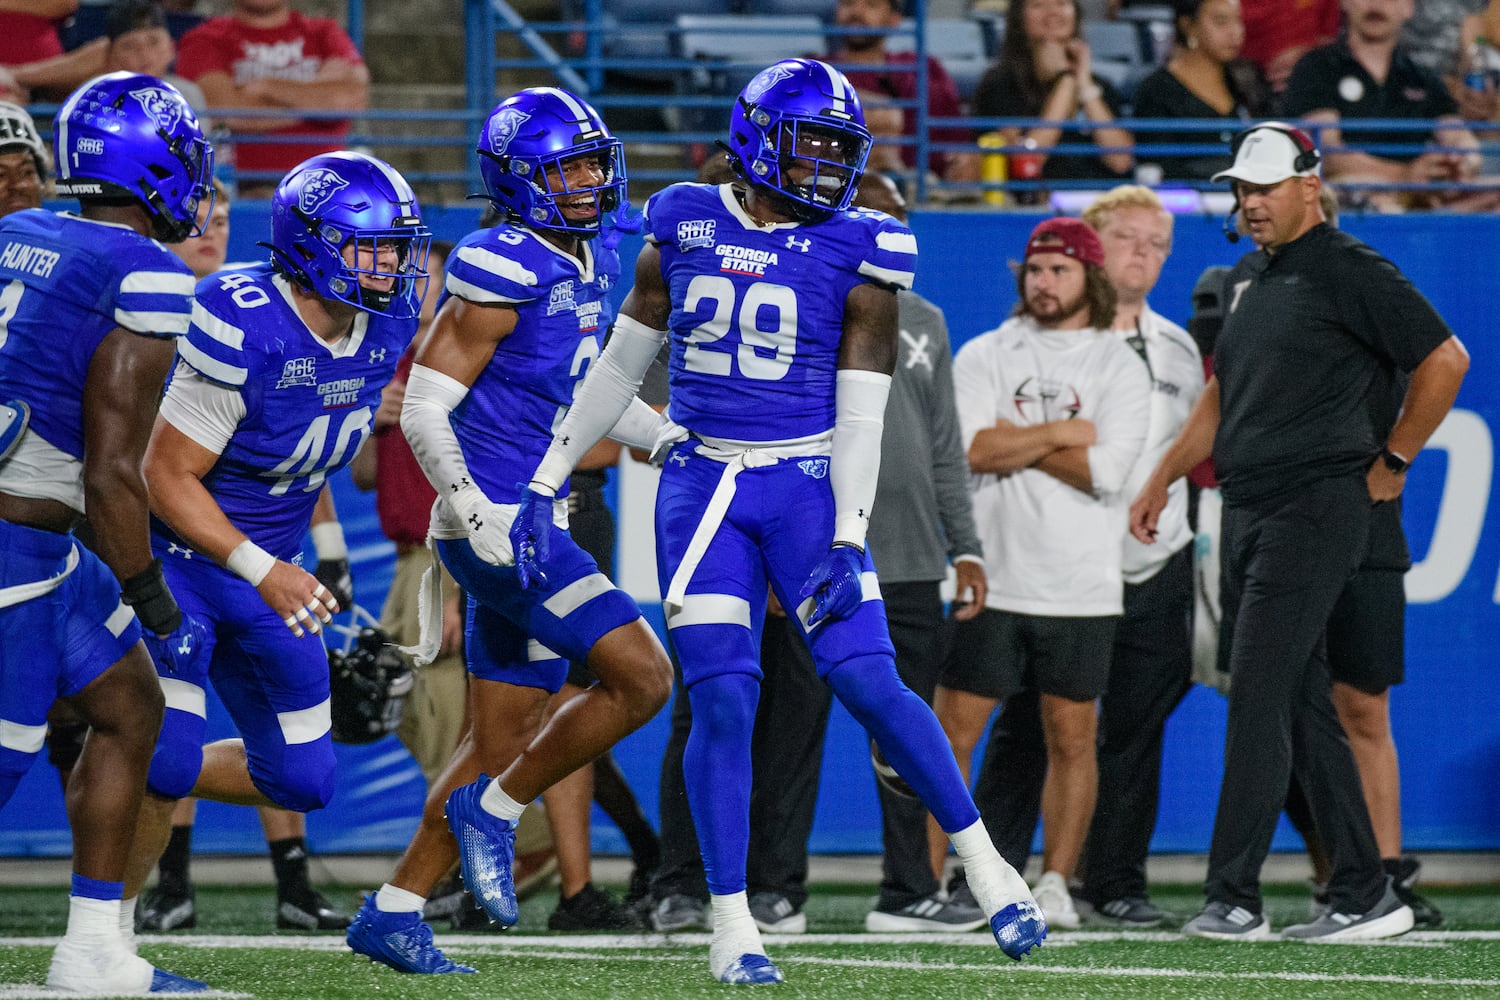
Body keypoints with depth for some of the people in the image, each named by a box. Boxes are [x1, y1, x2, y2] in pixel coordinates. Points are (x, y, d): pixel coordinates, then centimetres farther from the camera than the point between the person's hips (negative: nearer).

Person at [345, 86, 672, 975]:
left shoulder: (589, 265, 12)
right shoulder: (502, 272, -15)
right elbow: (425, 409, -15)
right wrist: (476, 514, -24)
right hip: (498, 525, -9)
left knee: (503, 738, 11)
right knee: (642, 677, -15)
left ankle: (395, 912, 17)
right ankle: (495, 812, 0)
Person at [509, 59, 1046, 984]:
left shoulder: (855, 252, -4)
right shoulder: (686, 229, 4)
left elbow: (860, 413, -5)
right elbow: (620, 368, 12)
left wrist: (848, 540, -13)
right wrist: (546, 485, 12)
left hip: (807, 487, -1)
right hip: (702, 487, 1)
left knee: (870, 684, -10)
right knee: (722, 701, -7)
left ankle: (982, 860, 8)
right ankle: (732, 924, 1)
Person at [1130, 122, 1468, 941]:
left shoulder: (1348, 273, -9)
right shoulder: (1247, 276, 17)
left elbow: (1446, 360, -11)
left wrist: (1392, 461, -6)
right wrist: (1162, 479, 24)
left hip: (1316, 510, -9)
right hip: (1247, 511, 9)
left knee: (1257, 700, -12)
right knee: (1301, 707, 7)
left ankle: (1233, 897, -12)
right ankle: (1363, 894, 11)